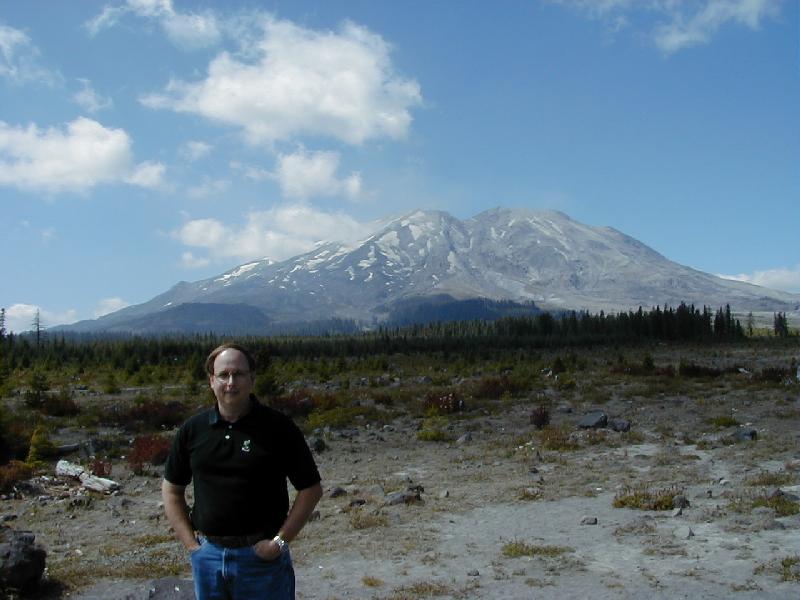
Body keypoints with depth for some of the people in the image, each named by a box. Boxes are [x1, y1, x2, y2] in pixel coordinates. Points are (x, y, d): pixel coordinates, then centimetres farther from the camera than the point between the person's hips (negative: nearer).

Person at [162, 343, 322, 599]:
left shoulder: (278, 427, -9)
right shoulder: (192, 430, 1)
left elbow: (311, 489, -6)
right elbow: (171, 489, 10)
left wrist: (279, 542, -10)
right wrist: (190, 543, 1)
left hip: (261, 556, -3)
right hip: (207, 556, 3)